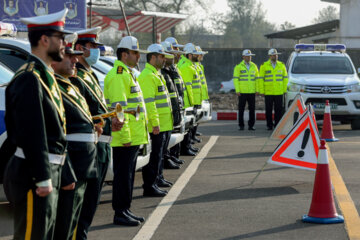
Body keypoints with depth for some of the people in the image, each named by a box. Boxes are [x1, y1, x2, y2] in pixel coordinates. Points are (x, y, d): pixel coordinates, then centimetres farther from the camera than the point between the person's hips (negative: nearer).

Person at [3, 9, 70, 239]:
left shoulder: (46, 76, 15)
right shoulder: (29, 79, -17)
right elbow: (32, 135, -22)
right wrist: (42, 179, -22)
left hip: (50, 171, 10)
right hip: (34, 173, -10)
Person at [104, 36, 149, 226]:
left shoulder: (127, 73, 19)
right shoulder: (118, 76, -15)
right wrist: (125, 136, -23)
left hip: (133, 137, 10)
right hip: (125, 139, -10)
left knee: (127, 174, 14)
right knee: (123, 175, -5)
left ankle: (125, 209, 22)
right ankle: (120, 213, 1)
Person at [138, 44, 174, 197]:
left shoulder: (156, 74, 20)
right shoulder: (147, 76, -14)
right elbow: (149, 102, -21)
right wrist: (155, 123, -23)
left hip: (163, 125, 10)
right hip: (156, 126, -10)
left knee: (157, 155, 14)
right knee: (154, 157, -5)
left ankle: (154, 183, 20)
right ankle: (149, 187, 0)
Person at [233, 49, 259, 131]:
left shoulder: (254, 66, 10)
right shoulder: (238, 67, 0)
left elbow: (257, 78, 12)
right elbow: (235, 79, -3)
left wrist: (257, 90, 4)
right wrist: (237, 90, -11)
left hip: (252, 92, 3)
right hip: (242, 92, -3)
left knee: (252, 109, 0)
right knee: (241, 109, 0)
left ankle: (251, 125, 6)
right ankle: (241, 125, 7)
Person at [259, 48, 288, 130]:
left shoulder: (281, 65, 10)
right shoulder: (264, 66, 3)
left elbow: (285, 78, 12)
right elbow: (261, 79, 2)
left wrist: (284, 89, 5)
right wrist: (261, 91, -3)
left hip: (279, 92, 1)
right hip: (268, 92, -1)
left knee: (278, 110, 0)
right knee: (268, 110, 2)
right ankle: (269, 125, 11)